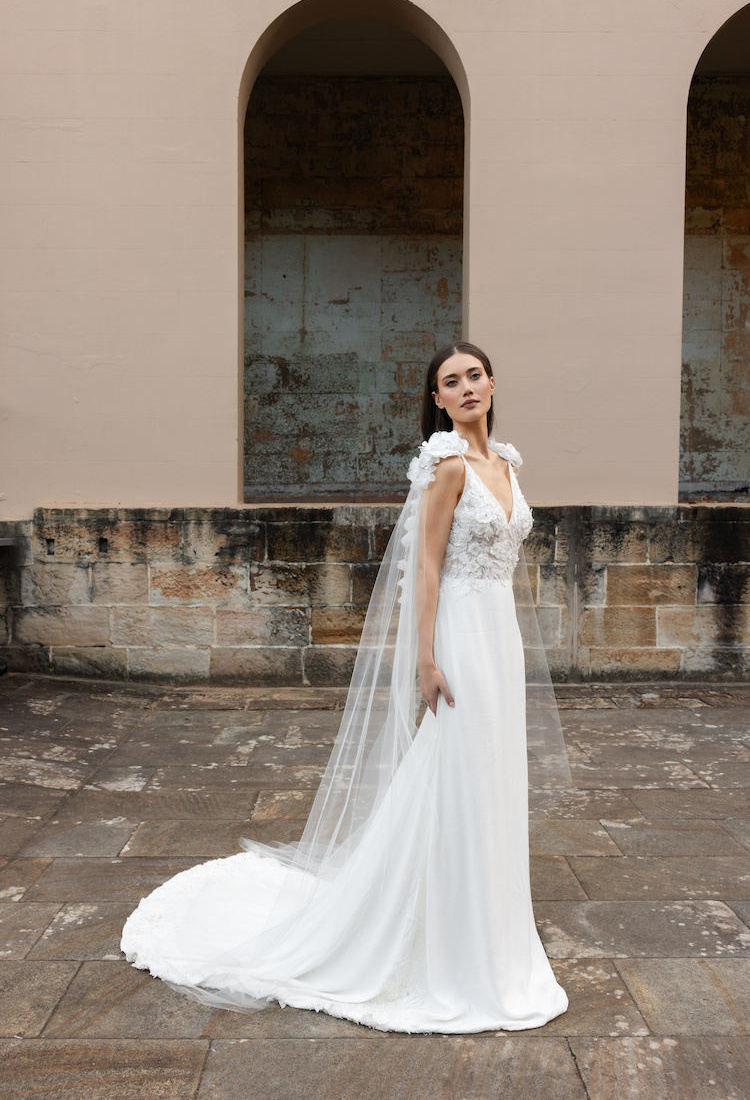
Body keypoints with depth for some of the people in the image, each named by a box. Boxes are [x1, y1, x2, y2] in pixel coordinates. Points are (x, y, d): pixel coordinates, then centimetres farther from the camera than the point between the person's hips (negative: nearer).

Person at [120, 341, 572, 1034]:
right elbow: (427, 565, -14)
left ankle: (482, 928, 33)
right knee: (452, 789, 0)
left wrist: (508, 645, 18)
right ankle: (451, 954, 18)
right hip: (461, 636, -8)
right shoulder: (447, 464, -12)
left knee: (490, 785, 16)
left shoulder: (504, 462, 12)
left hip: (500, 635, 9)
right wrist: (427, 658, -18)